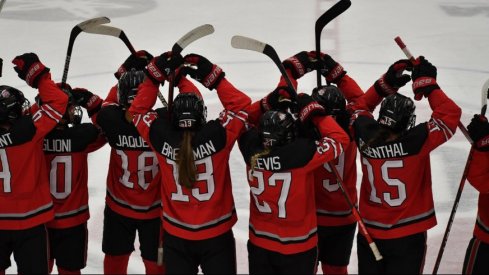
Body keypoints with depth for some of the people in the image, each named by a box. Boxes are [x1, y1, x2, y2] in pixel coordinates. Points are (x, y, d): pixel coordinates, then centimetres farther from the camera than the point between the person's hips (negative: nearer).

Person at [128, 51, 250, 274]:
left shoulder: (162, 138, -15)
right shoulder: (216, 136, -21)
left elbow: (138, 111, 1)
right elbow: (240, 105, -10)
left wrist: (156, 74, -3)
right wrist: (211, 75, -13)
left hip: (176, 237, 2)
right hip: (216, 236, -2)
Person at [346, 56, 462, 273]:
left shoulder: (366, 137, -11)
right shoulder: (415, 142, -23)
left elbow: (359, 106, 10)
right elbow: (450, 114, -16)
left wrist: (386, 83, 4)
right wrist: (427, 83, -9)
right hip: (407, 236, -4)